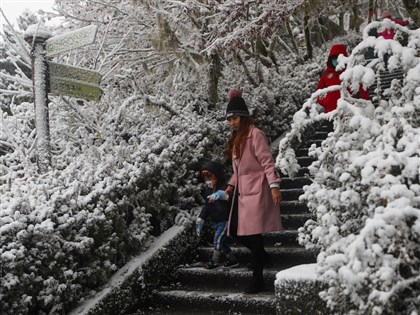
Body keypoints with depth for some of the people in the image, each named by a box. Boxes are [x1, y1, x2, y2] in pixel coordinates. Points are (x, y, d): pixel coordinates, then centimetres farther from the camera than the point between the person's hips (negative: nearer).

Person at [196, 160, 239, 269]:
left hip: (225, 219, -8)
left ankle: (215, 260, 2)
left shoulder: (225, 187, -17)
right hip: (216, 221, 8)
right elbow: (206, 206, 17)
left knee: (218, 239, -11)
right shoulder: (208, 191, 9)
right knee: (222, 241, 13)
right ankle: (232, 260, 23)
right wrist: (200, 219, 12)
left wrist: (222, 195, -60)